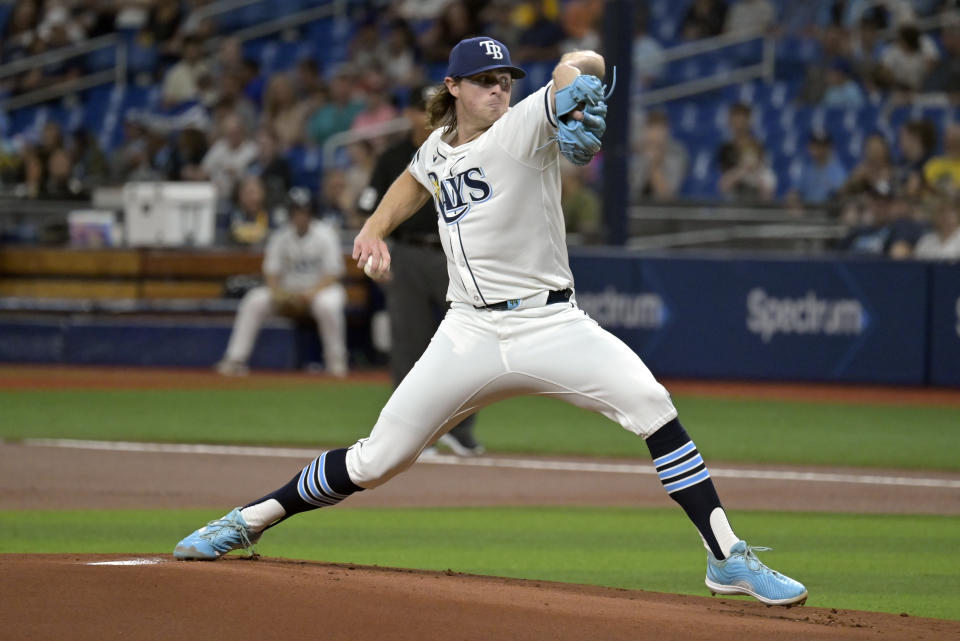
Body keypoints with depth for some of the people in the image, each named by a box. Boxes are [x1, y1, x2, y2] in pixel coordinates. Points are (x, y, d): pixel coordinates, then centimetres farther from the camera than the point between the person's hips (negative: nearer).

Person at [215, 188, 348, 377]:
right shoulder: (281, 237, 1)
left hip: (321, 289, -3)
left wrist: (310, 294, -27)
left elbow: (332, 274, -13)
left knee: (327, 305, -39)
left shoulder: (325, 235, -9)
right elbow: (271, 271, 0)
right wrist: (277, 293, -22)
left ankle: (336, 361, -21)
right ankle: (235, 360, -22)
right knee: (255, 301, -22)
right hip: (287, 291, 3)